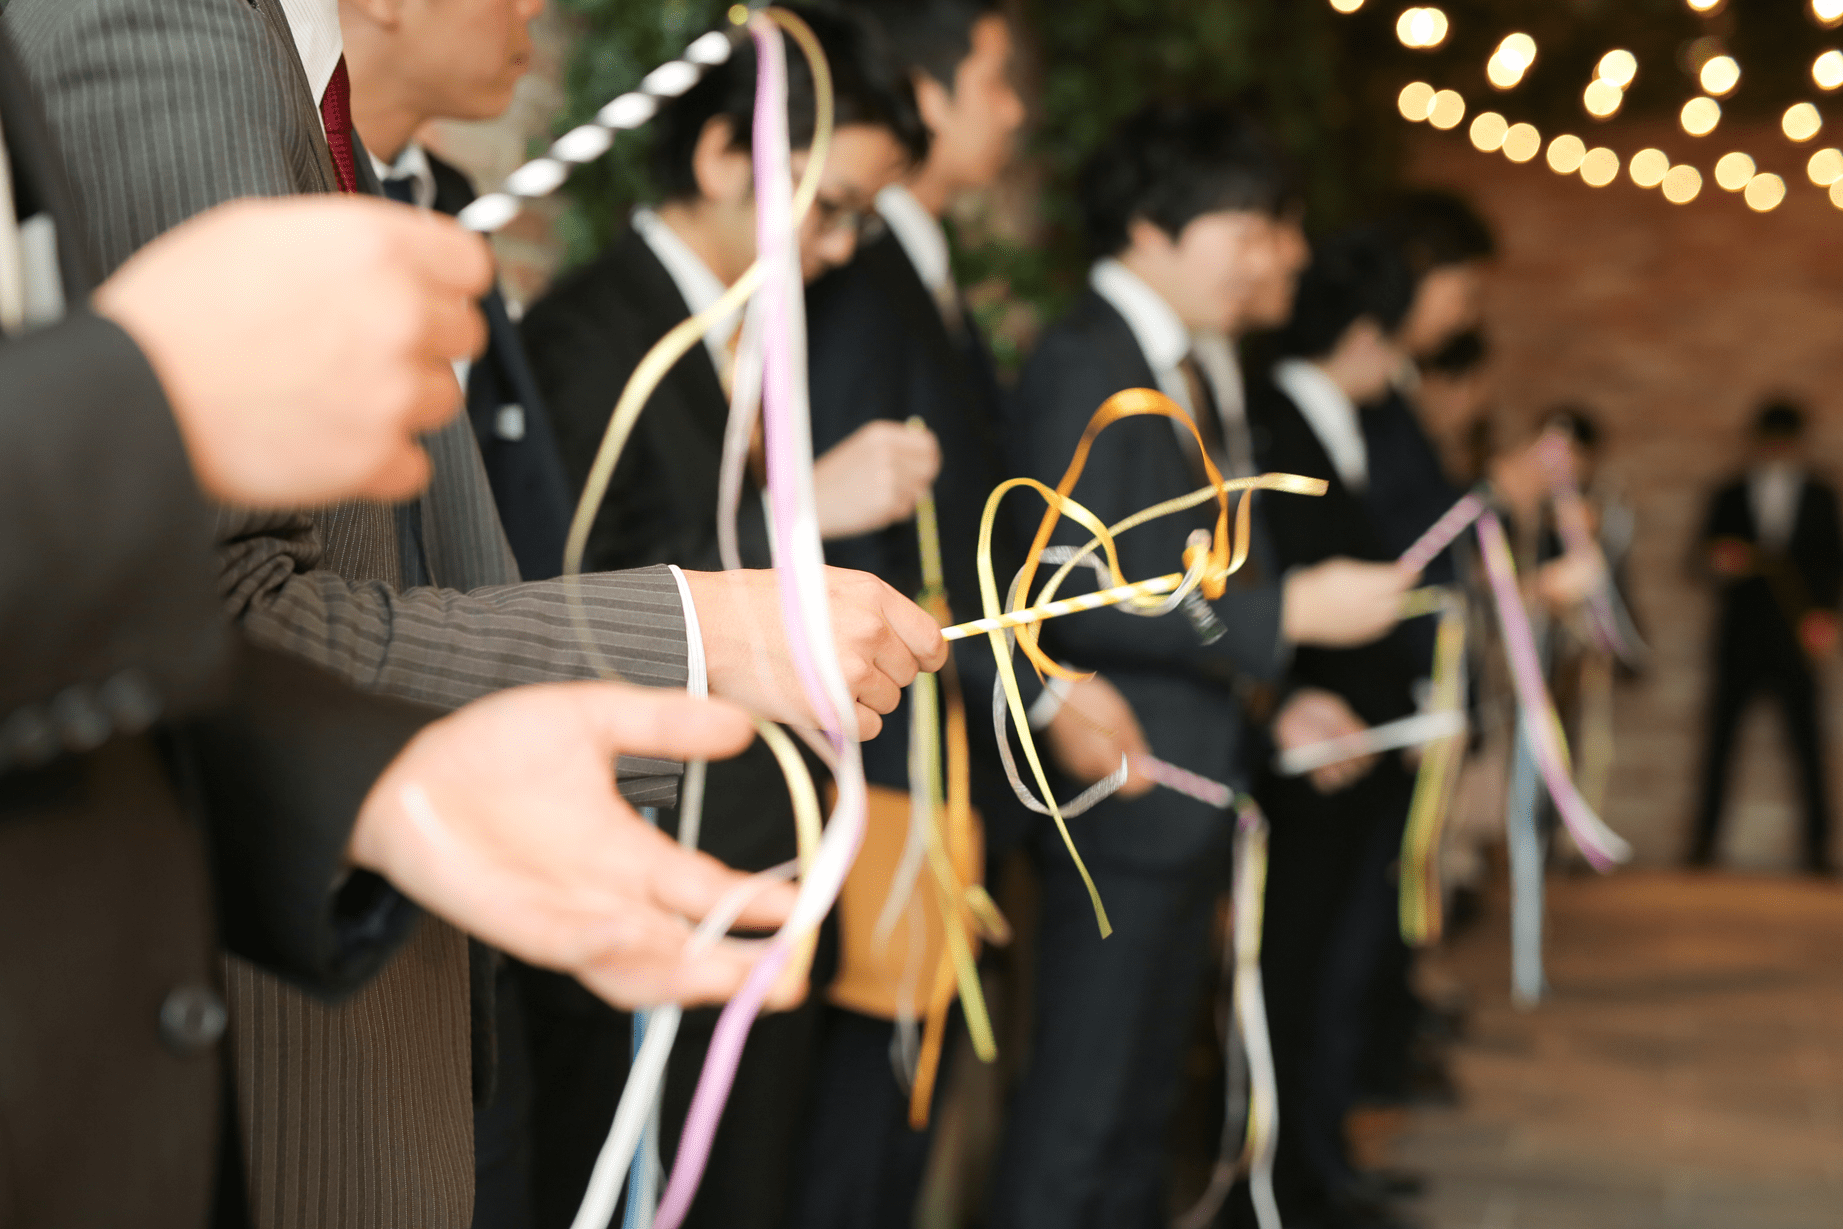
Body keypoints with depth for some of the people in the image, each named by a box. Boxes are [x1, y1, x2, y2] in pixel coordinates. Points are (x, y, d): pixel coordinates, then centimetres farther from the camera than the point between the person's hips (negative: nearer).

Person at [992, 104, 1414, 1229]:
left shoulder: (1195, 371, 14)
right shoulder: (1084, 368, -15)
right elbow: (1080, 594, -23)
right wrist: (1290, 612, -22)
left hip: (1194, 792, 10)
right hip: (1123, 793, -10)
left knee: (1144, 1103, 18)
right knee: (1080, 1107, -3)